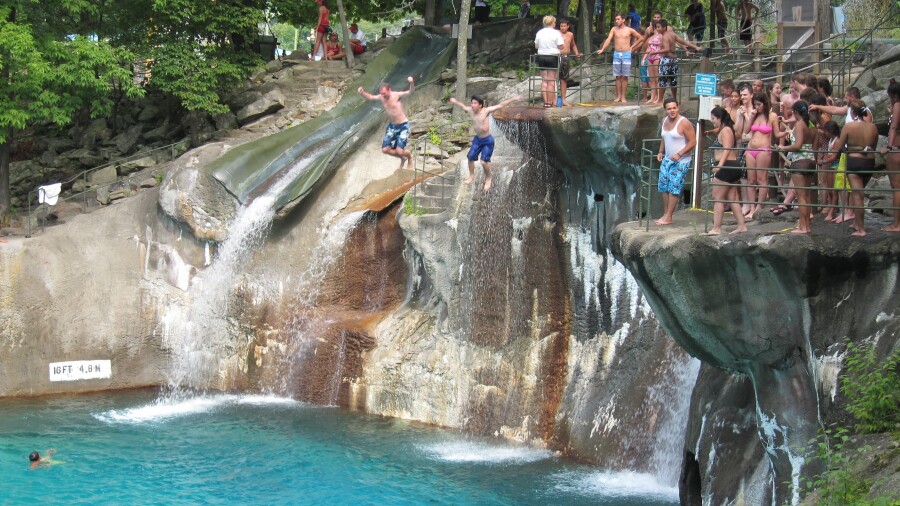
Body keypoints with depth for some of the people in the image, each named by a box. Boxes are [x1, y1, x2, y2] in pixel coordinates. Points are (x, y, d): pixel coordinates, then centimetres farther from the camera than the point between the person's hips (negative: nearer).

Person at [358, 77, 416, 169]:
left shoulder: (396, 95, -21)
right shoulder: (381, 97, -4)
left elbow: (410, 92, -32)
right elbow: (370, 97, 9)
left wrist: (411, 83, -53)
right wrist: (362, 93, -12)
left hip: (403, 126, -7)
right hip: (391, 126, 7)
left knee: (399, 151, -15)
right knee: (385, 149, 3)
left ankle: (409, 157, 23)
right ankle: (402, 158, 31)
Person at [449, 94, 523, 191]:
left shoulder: (486, 111, -22)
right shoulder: (470, 110, -7)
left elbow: (501, 105, -22)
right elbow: (463, 105, 16)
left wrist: (514, 99, -26)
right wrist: (455, 101, 36)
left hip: (487, 140, -6)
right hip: (477, 139, 6)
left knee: (484, 161, -13)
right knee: (470, 157, 10)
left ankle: (488, 179, 12)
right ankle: (471, 177, 33)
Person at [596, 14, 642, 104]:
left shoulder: (629, 30, 2)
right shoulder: (614, 29, 7)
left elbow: (640, 38, 10)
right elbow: (608, 39, -4)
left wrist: (632, 47, 5)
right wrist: (602, 49, -17)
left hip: (626, 54, -2)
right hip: (616, 54, 2)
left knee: (624, 77, -1)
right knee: (618, 77, 2)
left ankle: (623, 97, 1)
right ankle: (618, 96, 7)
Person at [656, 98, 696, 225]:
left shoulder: (684, 123, -15)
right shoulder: (664, 121, 8)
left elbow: (693, 142, -16)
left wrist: (679, 154, -22)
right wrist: (661, 152, 10)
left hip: (681, 161, -8)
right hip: (667, 159, 8)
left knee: (674, 188, -8)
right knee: (664, 187, 8)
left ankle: (668, 218, -5)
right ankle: (665, 214, 18)